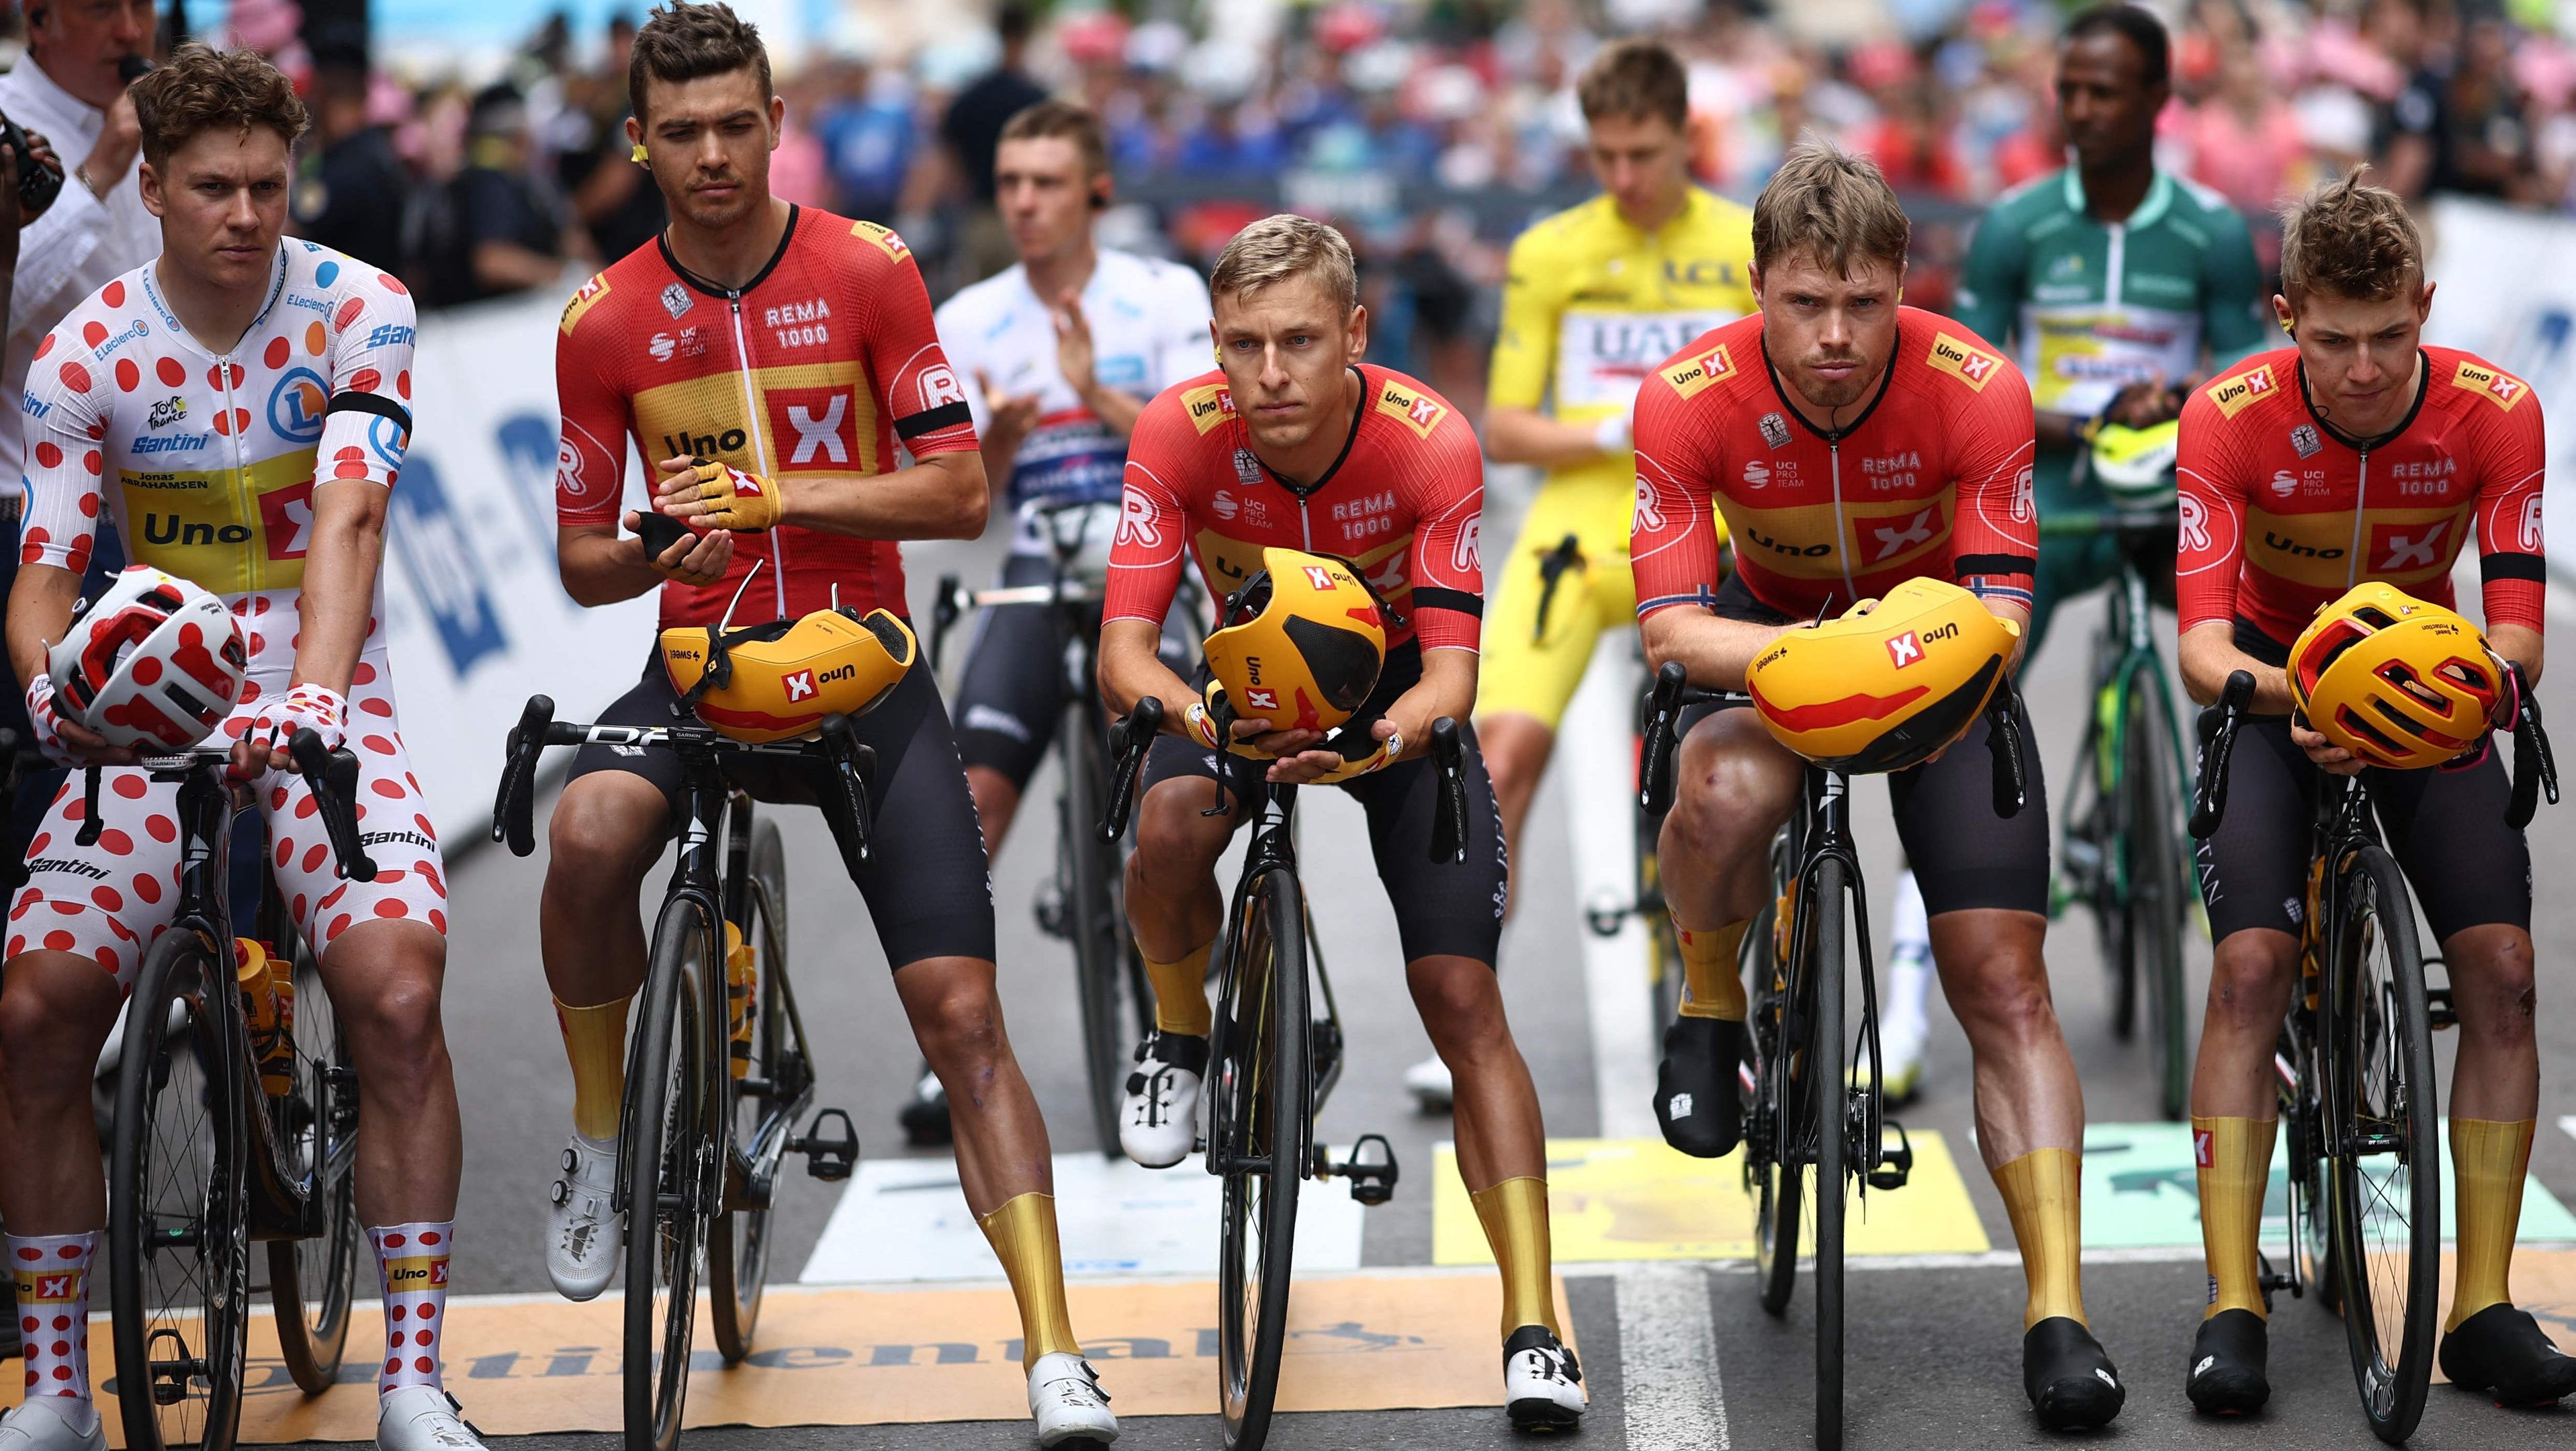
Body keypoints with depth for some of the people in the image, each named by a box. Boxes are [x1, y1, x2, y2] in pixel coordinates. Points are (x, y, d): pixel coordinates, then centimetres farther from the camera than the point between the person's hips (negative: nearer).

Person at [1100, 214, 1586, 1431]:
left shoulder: (1430, 444, -28)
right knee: (1170, 825, -33)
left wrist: (1371, 746, -51)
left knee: (1459, 994, -14)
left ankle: (1534, 1325, -11)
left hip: (1393, 700, -1)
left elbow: (1450, 676, -30)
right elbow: (1123, 650, -27)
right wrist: (1202, 721, -48)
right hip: (1245, 683, 1)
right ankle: (1180, 1033, 0)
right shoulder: (1181, 432, -25)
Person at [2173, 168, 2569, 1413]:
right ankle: (2231, 1307, -16)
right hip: (2277, 683, -1)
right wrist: (2293, 698, -50)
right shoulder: (2230, 418, -25)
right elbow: (2202, 647, -29)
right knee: (2251, 967, -20)